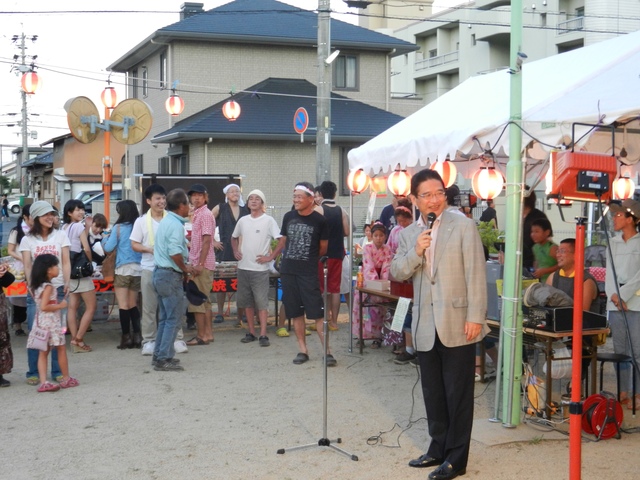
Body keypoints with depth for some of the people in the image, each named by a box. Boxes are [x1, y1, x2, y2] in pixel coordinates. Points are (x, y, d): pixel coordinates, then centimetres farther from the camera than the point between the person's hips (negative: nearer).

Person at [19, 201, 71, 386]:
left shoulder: (60, 235, 10)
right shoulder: (27, 240, 8)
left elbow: (66, 262, 4)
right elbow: (27, 266, -1)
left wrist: (67, 282, -11)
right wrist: (31, 285, -18)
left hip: (57, 288, 1)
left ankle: (58, 371, 7)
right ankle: (33, 373, 5)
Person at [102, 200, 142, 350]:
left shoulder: (118, 227, -6)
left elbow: (108, 248, -3)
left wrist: (105, 238, 16)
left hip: (123, 268, -4)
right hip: (138, 268, 4)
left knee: (123, 305, 1)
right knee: (133, 304, 14)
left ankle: (126, 337, 0)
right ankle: (137, 336, 7)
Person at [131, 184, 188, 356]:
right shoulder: (141, 221, 3)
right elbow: (134, 244, 4)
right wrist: (149, 249, -13)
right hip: (149, 269, 0)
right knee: (149, 307, 5)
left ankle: (177, 339, 9)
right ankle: (149, 341, 14)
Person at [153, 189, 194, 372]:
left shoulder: (166, 221, 15)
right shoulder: (176, 225, -16)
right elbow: (174, 252, -26)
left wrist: (183, 269, 16)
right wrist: (185, 268, -11)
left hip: (161, 273, 10)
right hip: (171, 276, -10)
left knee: (165, 318, 15)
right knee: (173, 319, -5)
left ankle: (159, 356, 20)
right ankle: (164, 359, -3)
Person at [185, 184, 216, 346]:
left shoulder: (205, 214, -13)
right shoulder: (197, 214, 15)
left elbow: (206, 241, -19)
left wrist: (200, 264, -21)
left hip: (202, 264, -10)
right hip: (198, 263, 10)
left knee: (197, 301, -6)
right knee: (204, 300, 13)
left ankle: (201, 336, -1)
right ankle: (208, 333, 19)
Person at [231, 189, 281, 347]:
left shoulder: (268, 220, -6)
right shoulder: (243, 220, 10)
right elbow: (234, 237, 26)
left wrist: (270, 257, -13)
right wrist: (236, 251, 11)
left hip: (260, 268, -5)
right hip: (243, 267, 5)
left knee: (261, 302, -6)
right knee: (247, 302, 10)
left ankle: (263, 335, -5)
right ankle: (251, 332, 19)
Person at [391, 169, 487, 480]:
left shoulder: (463, 226, -6)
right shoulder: (408, 234, 10)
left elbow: (476, 274, -9)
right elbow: (397, 273, 6)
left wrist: (476, 317, -15)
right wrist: (416, 251, -11)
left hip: (457, 323, -5)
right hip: (425, 326, 5)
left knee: (458, 393, 2)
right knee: (432, 392, 15)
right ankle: (438, 448, 29)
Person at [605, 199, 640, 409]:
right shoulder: (613, 243, 15)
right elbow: (610, 272, 8)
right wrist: (613, 295, -7)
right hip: (615, 304, 5)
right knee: (620, 350, 8)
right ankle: (623, 393, 13)